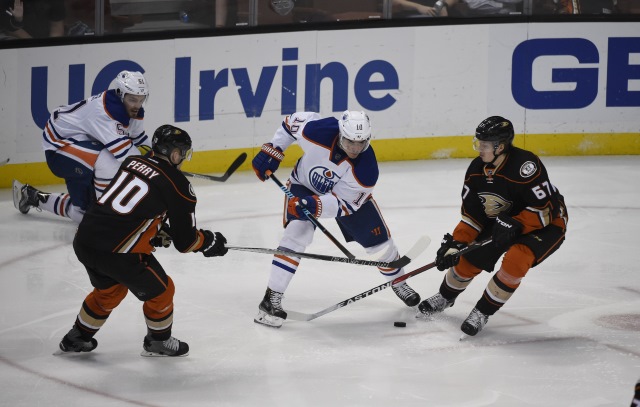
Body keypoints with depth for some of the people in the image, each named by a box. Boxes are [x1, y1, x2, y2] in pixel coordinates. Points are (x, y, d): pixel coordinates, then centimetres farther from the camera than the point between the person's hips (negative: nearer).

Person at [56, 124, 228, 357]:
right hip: (116, 253, -7)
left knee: (110, 290, 33)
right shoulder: (178, 185, -4)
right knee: (159, 291, 17)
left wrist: (157, 230, 31)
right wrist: (209, 242, 20)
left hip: (83, 241, 7)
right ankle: (158, 342, 35)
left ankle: (77, 339, 44)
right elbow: (184, 242, 2)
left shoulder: (132, 163, 14)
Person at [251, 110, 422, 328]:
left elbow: (343, 203, -31)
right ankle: (271, 300, -21)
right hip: (304, 185, -1)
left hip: (348, 193, 1)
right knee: (296, 234, -24)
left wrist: (316, 206, -49)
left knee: (378, 240, 5)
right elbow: (292, 122, -14)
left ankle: (398, 282, 38)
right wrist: (271, 151, -13)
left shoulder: (366, 168, -36)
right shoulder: (318, 131, -37)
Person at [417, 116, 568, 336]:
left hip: (546, 225, -7)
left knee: (515, 260, -31)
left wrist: (513, 225, -38)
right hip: (503, 221, 7)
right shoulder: (476, 169, -10)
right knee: (469, 259, 2)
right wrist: (456, 243, -12)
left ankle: (483, 312, -11)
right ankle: (445, 297, 34)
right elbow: (472, 215, -2)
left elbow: (546, 210, -32)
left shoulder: (525, 166, -34)